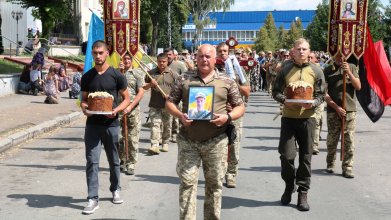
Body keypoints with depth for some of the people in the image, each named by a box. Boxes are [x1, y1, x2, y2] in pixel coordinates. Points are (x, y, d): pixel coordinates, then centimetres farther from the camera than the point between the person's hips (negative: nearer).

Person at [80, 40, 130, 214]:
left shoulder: (116, 75, 0)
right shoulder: (87, 77, 7)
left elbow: (126, 99, 3)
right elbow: (83, 99, 14)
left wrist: (116, 110, -16)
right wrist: (84, 107, -9)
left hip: (111, 124, -1)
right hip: (92, 124, 1)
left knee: (114, 160, 12)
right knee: (92, 161, -5)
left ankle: (115, 189, 33)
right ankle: (93, 199, -1)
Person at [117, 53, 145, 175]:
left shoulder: (137, 73, 8)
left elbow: (141, 93, 1)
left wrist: (130, 107, -10)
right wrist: (118, 71, -4)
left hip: (133, 109, -1)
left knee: (133, 139, -1)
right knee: (118, 138, 0)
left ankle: (131, 165, 9)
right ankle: (123, 159, 23)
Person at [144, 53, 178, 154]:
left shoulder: (173, 74, 6)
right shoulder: (151, 73, 10)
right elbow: (144, 87, 14)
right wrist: (150, 84, -8)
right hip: (154, 105, 0)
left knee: (167, 126, 9)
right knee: (155, 124, -10)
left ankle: (165, 144, 25)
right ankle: (154, 146, -15)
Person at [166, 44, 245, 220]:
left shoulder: (227, 81, 6)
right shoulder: (184, 79, 7)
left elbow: (240, 107, 8)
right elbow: (170, 102, 10)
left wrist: (227, 117, -12)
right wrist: (180, 115, -10)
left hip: (216, 141, 0)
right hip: (188, 140, 0)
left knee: (215, 183, 9)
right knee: (187, 182, -1)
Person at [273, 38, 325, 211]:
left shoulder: (316, 72, 7)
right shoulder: (285, 71, 7)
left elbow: (321, 95, 6)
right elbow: (276, 91, 8)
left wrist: (312, 103, -14)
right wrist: (284, 100, -13)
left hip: (307, 117, 0)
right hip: (288, 117, 0)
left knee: (305, 157, 3)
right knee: (286, 155, -4)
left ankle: (303, 193, 13)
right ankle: (289, 185, 23)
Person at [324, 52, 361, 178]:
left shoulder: (352, 68, 10)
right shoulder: (328, 70, 4)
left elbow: (358, 87, 2)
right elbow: (324, 93, -1)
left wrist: (349, 73, -11)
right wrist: (336, 107, -9)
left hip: (350, 110, 1)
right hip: (333, 111, -1)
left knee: (349, 140, -2)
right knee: (332, 139, 6)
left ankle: (347, 167, 4)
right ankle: (331, 164, 24)